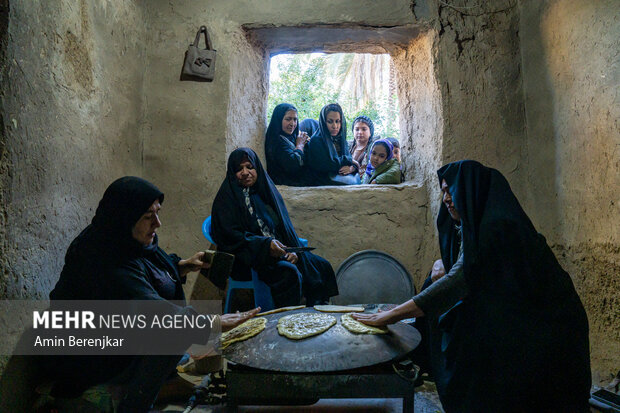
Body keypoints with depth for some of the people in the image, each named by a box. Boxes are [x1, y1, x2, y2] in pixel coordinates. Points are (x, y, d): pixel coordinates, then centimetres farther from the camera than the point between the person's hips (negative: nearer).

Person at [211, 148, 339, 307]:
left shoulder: (267, 190, 16)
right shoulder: (227, 198, -2)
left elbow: (285, 226, 14)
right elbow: (230, 236, -12)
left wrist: (292, 250, -5)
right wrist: (266, 245, -24)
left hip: (280, 251, 7)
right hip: (249, 258, -6)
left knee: (321, 266, -7)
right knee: (289, 272, -31)